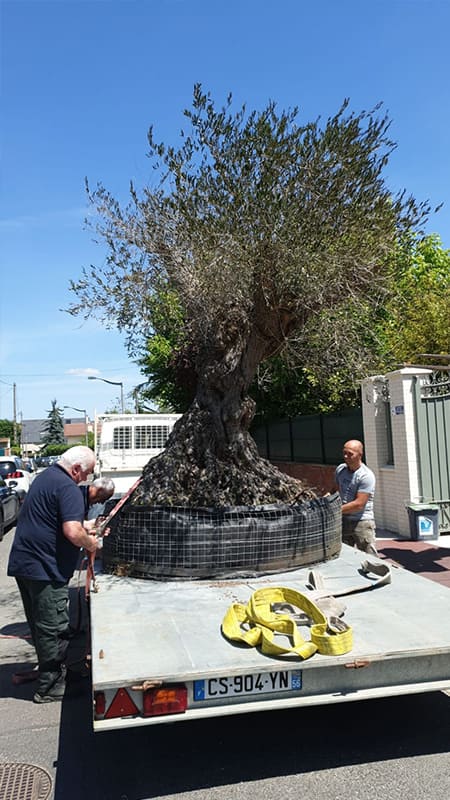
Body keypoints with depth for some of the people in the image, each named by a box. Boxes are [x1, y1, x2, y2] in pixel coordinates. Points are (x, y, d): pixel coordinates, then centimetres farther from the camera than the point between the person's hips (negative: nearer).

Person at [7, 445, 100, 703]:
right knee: (53, 629, 4)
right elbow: (72, 533, -30)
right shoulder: (69, 489, -19)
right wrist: (90, 543, -9)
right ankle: (50, 686, 15)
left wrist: (84, 530, 18)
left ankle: (52, 671, 35)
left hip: (23, 563, 10)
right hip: (45, 569, -10)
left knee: (40, 626, 20)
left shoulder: (44, 477, 13)